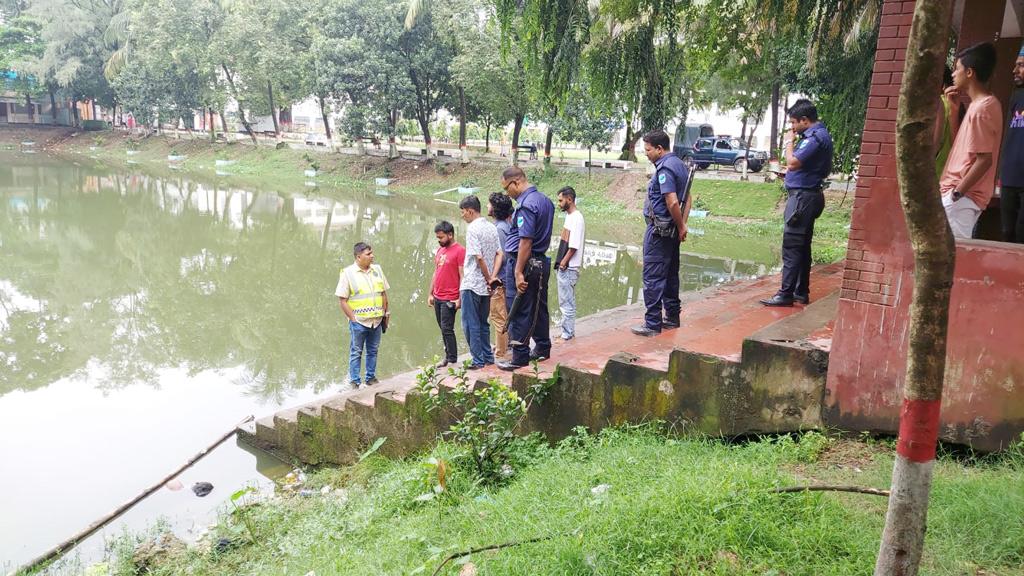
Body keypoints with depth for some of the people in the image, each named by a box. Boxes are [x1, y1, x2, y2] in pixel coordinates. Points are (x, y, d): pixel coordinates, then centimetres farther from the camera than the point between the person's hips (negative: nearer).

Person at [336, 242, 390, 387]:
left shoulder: (377, 270, 6)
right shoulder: (347, 273, -8)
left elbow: (384, 294, 13)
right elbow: (342, 300, -8)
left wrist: (385, 314, 11)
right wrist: (353, 319, -11)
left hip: (376, 320, 4)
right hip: (358, 322, -4)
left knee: (373, 351, 14)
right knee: (356, 352, 5)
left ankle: (371, 378, 27)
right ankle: (354, 382, 13)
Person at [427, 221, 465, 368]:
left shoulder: (459, 251, -11)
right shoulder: (439, 251, 14)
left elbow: (462, 277, -13)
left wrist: (460, 299, -16)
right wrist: (431, 294, 18)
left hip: (450, 299, -8)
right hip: (437, 298, 8)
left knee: (447, 329, -7)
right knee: (443, 329, 10)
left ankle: (452, 360, 0)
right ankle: (448, 356, 17)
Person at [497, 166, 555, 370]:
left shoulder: (526, 205, -19)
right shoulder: (545, 200, 11)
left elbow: (526, 241, -24)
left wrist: (519, 273, -24)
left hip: (523, 263, -9)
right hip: (542, 262, 10)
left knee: (519, 313, -1)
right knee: (539, 308, 18)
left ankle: (520, 357, 4)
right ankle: (542, 349, 29)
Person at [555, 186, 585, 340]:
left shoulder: (576, 218, -15)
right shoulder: (569, 216, 14)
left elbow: (573, 246, -20)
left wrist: (563, 263, -15)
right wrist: (559, 265, 14)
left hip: (569, 269, -10)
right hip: (564, 268, 10)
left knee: (566, 303, -4)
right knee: (566, 302, 15)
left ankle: (567, 334, 3)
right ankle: (568, 332, 23)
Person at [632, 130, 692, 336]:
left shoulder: (664, 168, -18)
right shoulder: (680, 165, 13)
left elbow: (672, 202, -25)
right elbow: (687, 198, 16)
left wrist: (681, 227, -12)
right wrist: (682, 225, 8)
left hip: (659, 230, -10)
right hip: (672, 231, 10)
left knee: (653, 277, -4)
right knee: (670, 274, 17)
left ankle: (652, 323, -1)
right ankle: (672, 317, 25)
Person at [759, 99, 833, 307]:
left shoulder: (815, 137, -18)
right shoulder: (819, 134, 15)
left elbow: (792, 163, -23)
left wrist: (789, 142, -7)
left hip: (802, 196, -11)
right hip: (807, 195, 11)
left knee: (791, 247, -8)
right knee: (802, 247, 14)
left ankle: (786, 294, -5)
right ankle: (802, 291, 21)